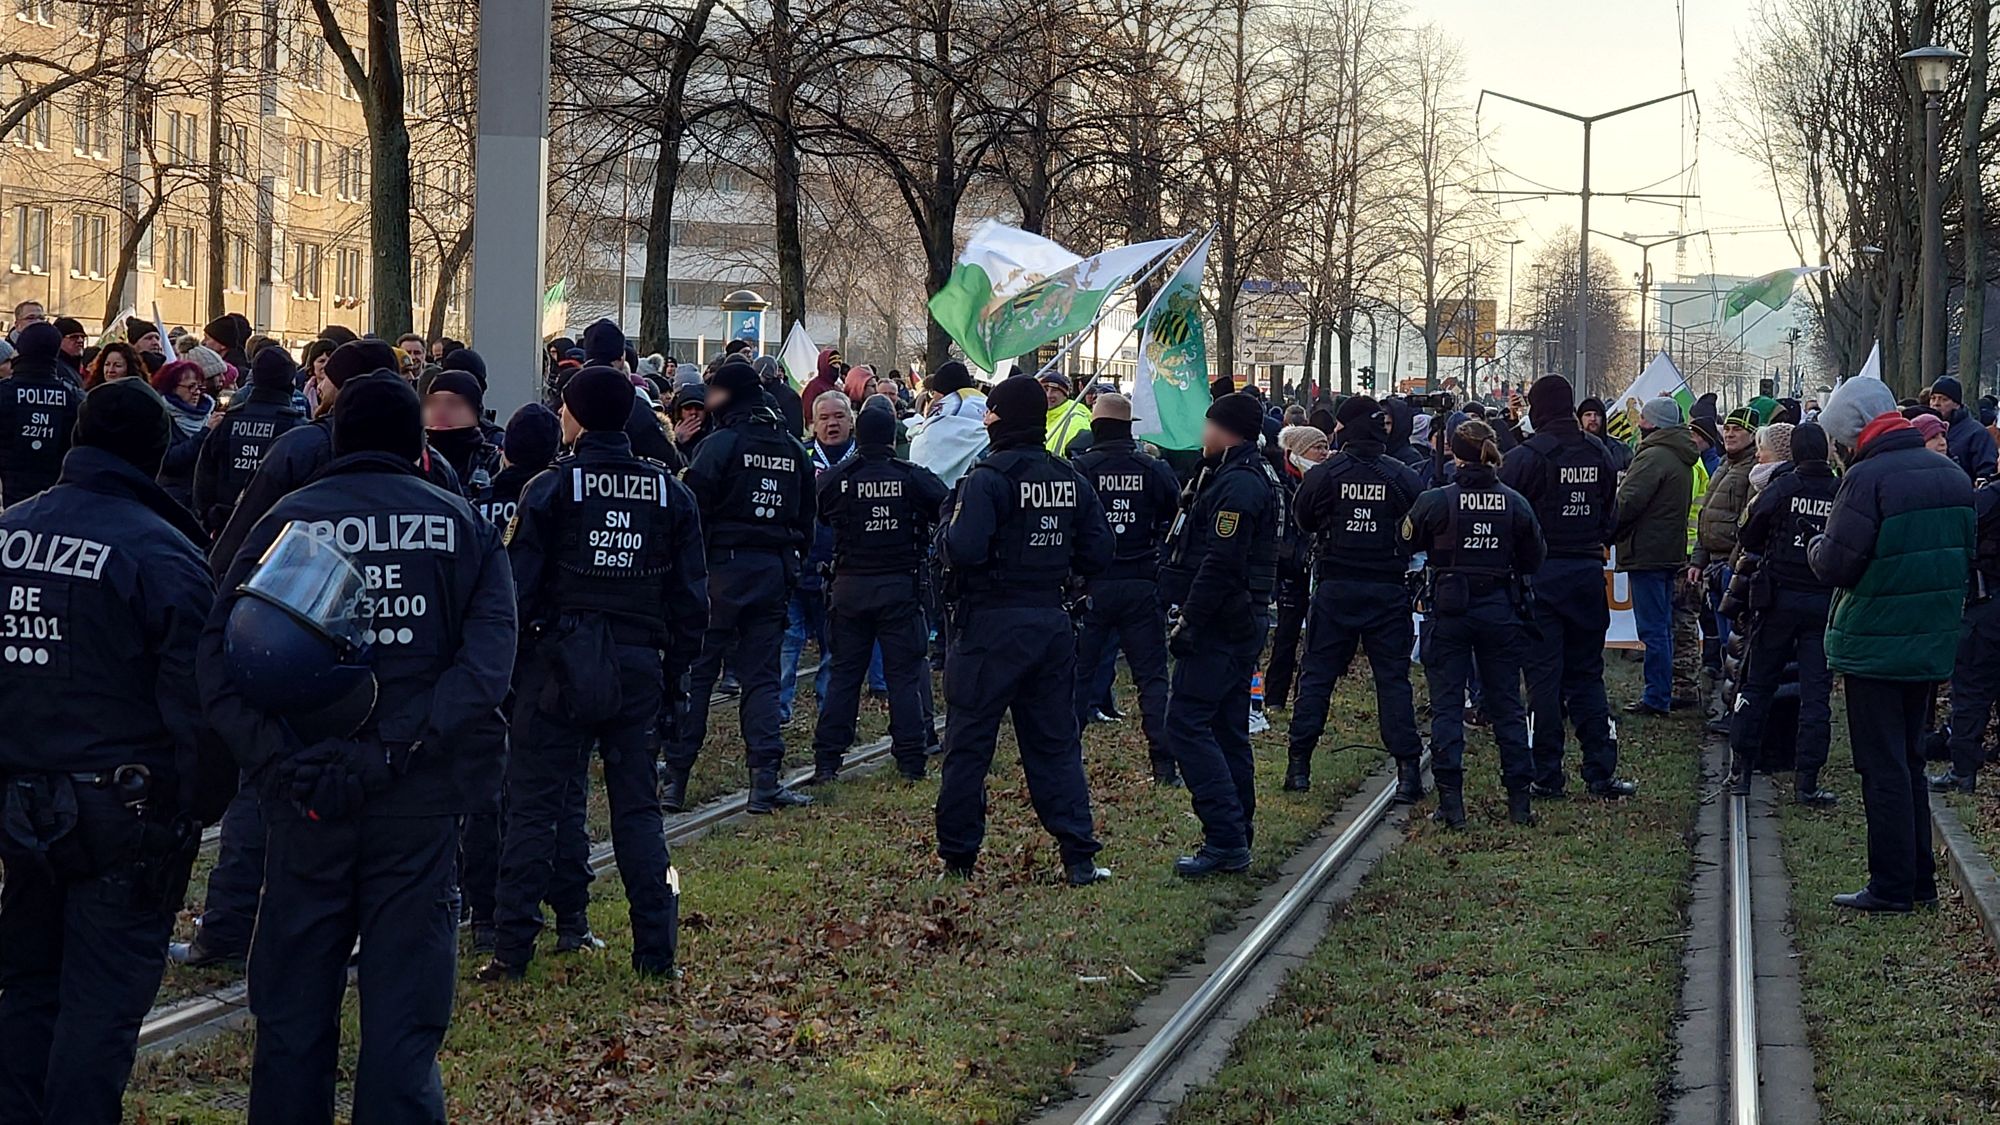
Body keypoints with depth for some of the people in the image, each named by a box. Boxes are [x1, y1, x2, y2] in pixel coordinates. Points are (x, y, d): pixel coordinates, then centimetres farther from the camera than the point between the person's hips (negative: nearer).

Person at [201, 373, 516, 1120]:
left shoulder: (285, 522, 2)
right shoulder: (462, 526, 2)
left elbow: (219, 658, -10)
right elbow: (487, 662, -13)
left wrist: (280, 762, -16)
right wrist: (395, 752, -17)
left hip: (305, 801, 1)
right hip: (421, 802, 0)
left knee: (292, 1009, 11)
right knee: (404, 1010, 4)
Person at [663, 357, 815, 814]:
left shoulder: (721, 443, -9)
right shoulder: (792, 449, 10)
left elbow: (694, 511, -12)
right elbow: (806, 518, 14)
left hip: (724, 569, -5)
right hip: (774, 570, 5)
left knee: (696, 672, 2)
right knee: (761, 675, 8)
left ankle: (675, 780, 2)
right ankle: (765, 779, -3)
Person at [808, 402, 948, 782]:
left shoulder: (834, 479, -4)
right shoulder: (912, 477, -7)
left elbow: (813, 520, 6)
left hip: (849, 586, 1)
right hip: (899, 586, -1)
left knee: (844, 672, 9)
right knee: (904, 673, 5)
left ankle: (826, 760, 7)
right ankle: (911, 758, 3)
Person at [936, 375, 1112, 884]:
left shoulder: (988, 478, -14)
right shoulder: (1071, 480, 5)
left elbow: (964, 549, -24)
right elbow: (1097, 554, 6)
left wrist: (944, 535, -3)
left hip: (990, 626, -5)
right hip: (1051, 622, 5)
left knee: (968, 744, 5)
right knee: (1056, 743, 12)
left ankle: (957, 856, 10)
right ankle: (1079, 857, 7)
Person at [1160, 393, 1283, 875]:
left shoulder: (1236, 483, -17)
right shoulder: (1262, 478, 17)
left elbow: (1219, 564, -23)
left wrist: (1188, 623, -20)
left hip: (1219, 624, -11)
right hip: (1246, 622, 11)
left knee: (1187, 723, -10)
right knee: (1228, 730, 13)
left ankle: (1226, 839, -14)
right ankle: (1237, 840, 17)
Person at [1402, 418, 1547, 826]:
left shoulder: (1435, 501, -12)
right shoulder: (1515, 503, -3)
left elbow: (1407, 543, 1)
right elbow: (1534, 558, 7)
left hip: (1447, 608, -3)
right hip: (1500, 609, 3)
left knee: (1446, 705, 3)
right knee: (1506, 704, 11)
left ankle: (1450, 801, -3)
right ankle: (1519, 799, 12)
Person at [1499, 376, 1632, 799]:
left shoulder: (1524, 457, -12)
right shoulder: (1599, 454, 6)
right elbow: (1611, 515, 13)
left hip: (1540, 574, -5)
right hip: (1588, 573, 5)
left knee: (1543, 675, 0)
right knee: (1587, 675, 12)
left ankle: (1548, 776, 2)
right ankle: (1601, 772, 9)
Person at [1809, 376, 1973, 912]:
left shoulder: (1867, 479, -18)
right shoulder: (1952, 475, 6)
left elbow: (1836, 565, -19)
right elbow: (1967, 555, 13)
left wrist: (1815, 546, 2)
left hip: (1874, 646, -7)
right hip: (1933, 644, 7)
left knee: (1883, 767, -1)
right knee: (1909, 762, 17)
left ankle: (1891, 885, 1)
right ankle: (1921, 880, 20)